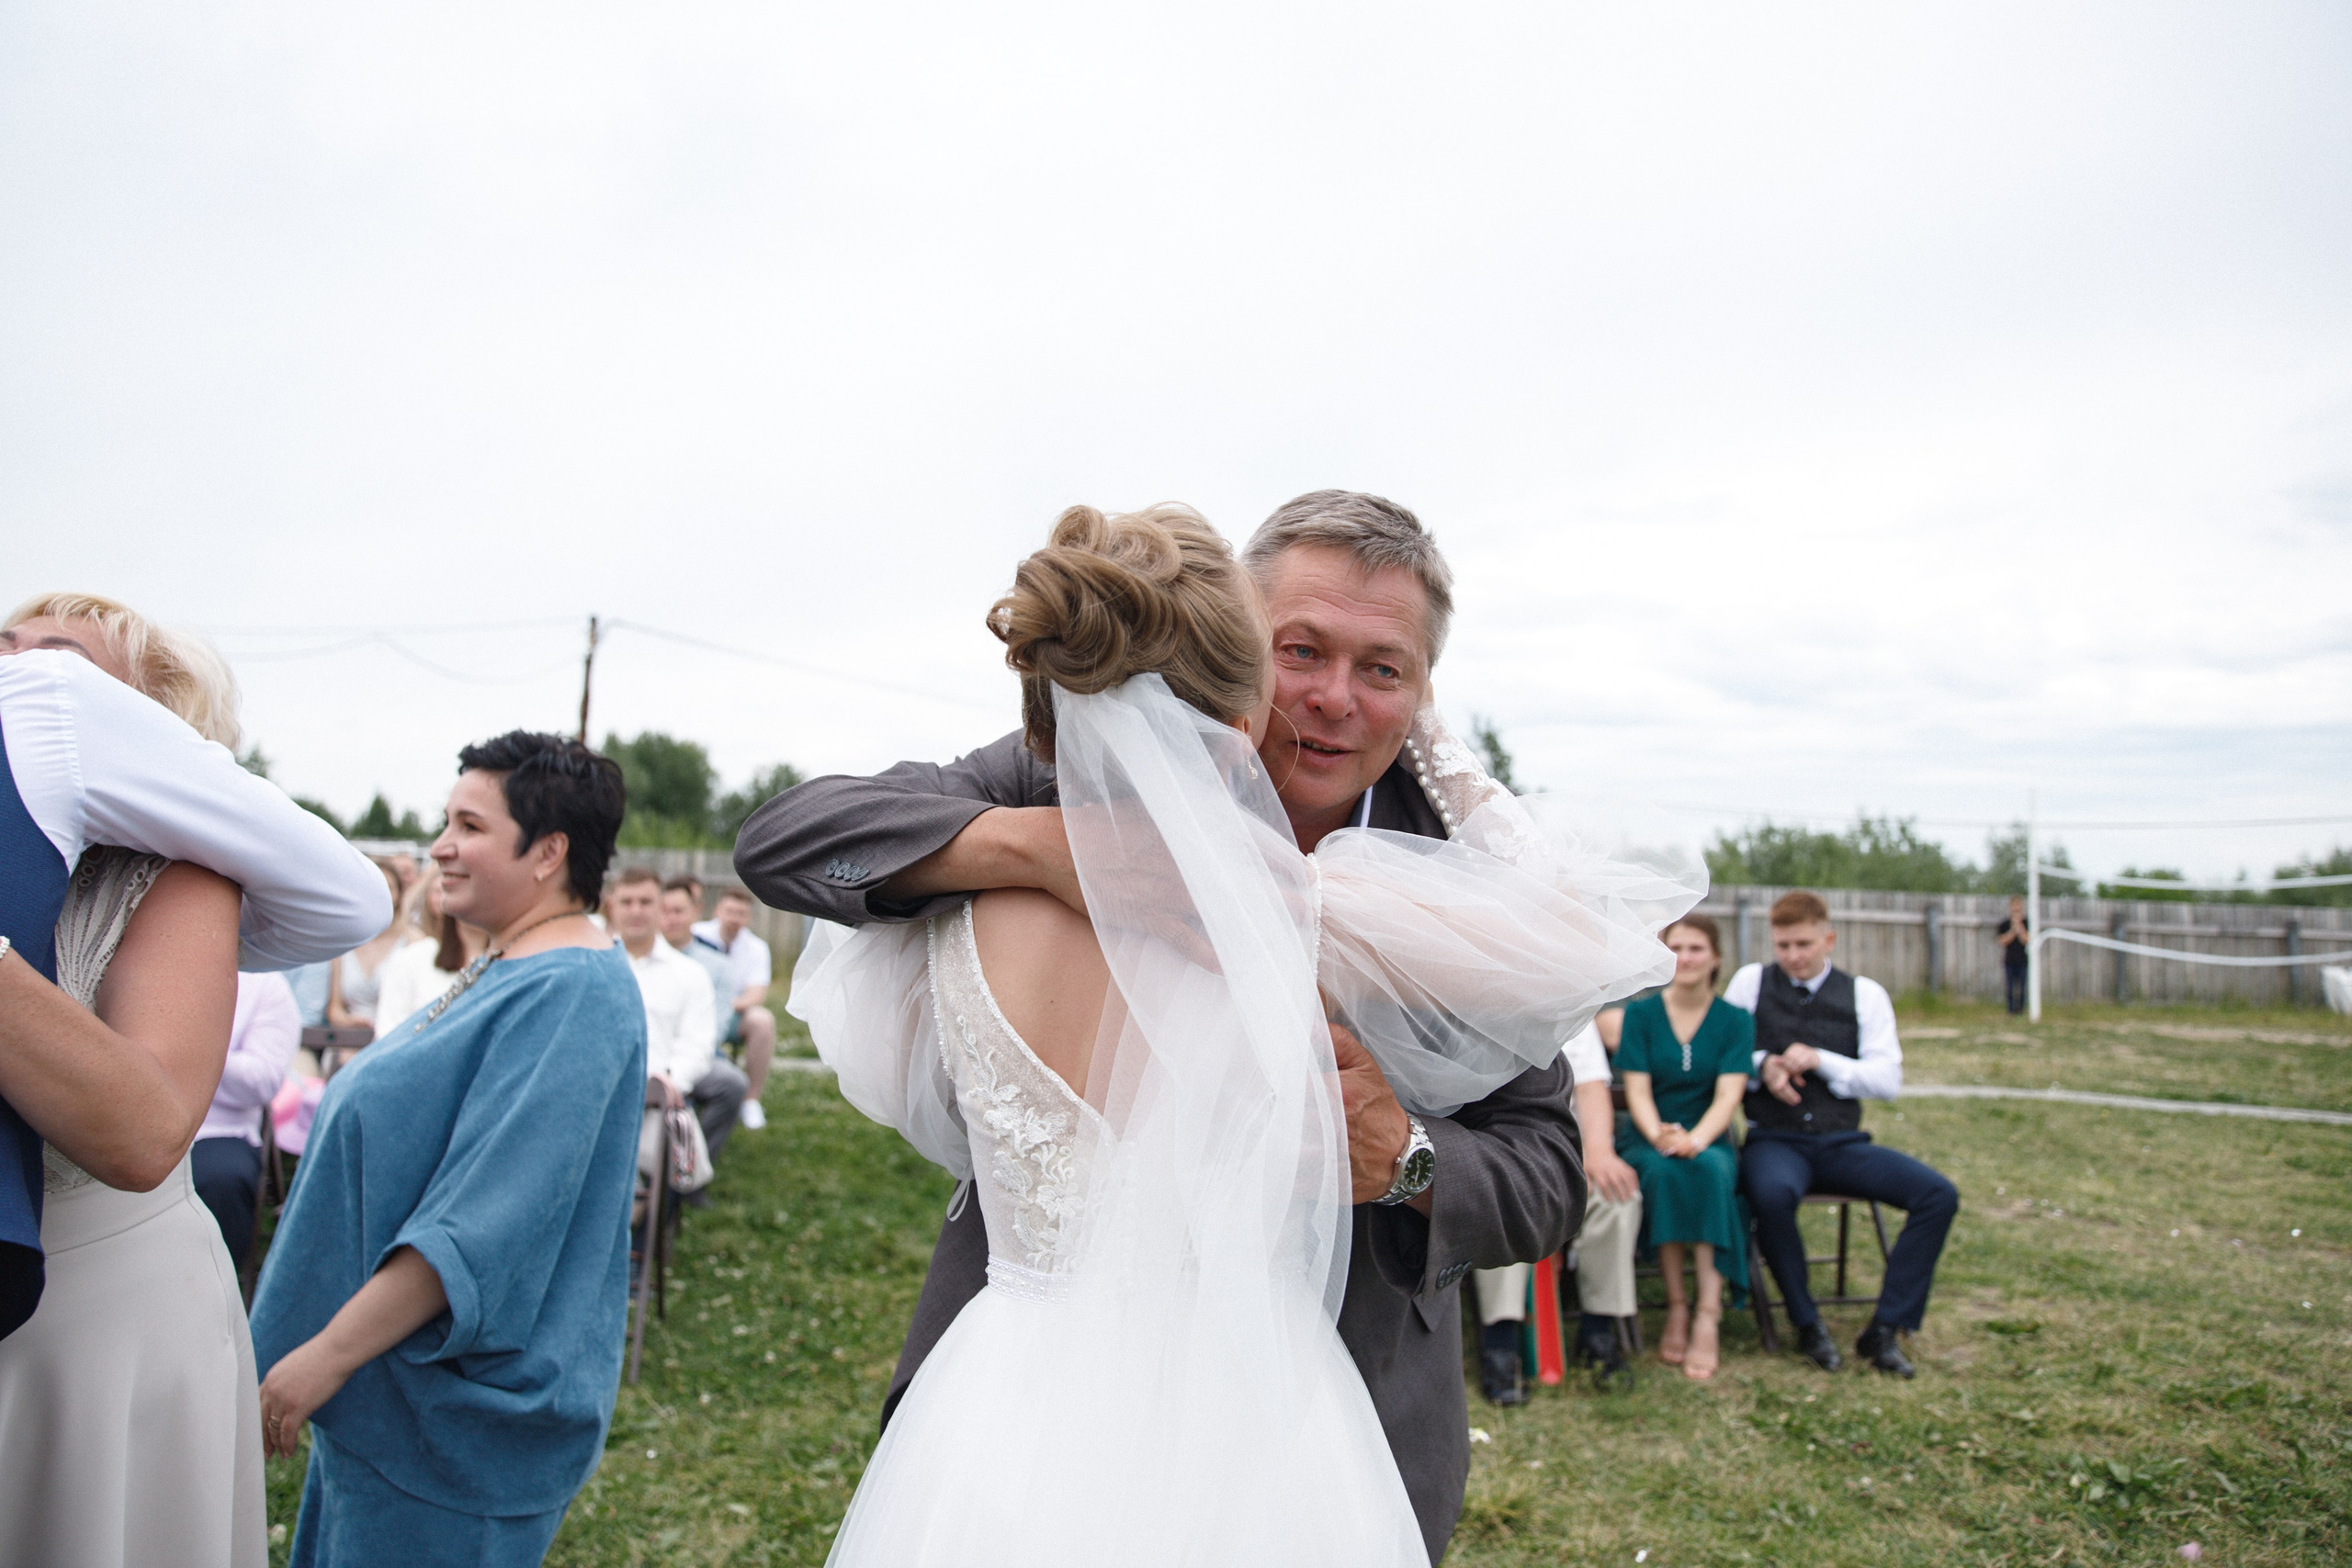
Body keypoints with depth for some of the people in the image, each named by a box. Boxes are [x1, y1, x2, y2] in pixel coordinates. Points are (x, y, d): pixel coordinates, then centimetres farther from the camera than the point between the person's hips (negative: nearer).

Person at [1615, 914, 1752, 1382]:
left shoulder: (1735, 1022, 4)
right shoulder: (1640, 1014, 3)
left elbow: (1728, 1094, -8)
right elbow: (1637, 1091, -4)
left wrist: (1694, 1140, -28)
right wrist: (1660, 1136, -25)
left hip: (1709, 1142, 0)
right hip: (1646, 1140, 0)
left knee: (1708, 1169, -35)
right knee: (1663, 1169, -35)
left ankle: (1709, 1316, -34)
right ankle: (1676, 1306, -25)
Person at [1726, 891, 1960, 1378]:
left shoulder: (1865, 994, 10)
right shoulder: (1751, 982, 7)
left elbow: (1888, 1081, 3)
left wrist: (1820, 1061, -11)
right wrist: (1762, 1065, -11)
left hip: (1842, 1143, 3)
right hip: (1774, 1140, -3)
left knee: (1938, 1195, -21)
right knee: (1773, 1193, -38)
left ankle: (1886, 1330, -11)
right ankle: (1808, 1326, -15)